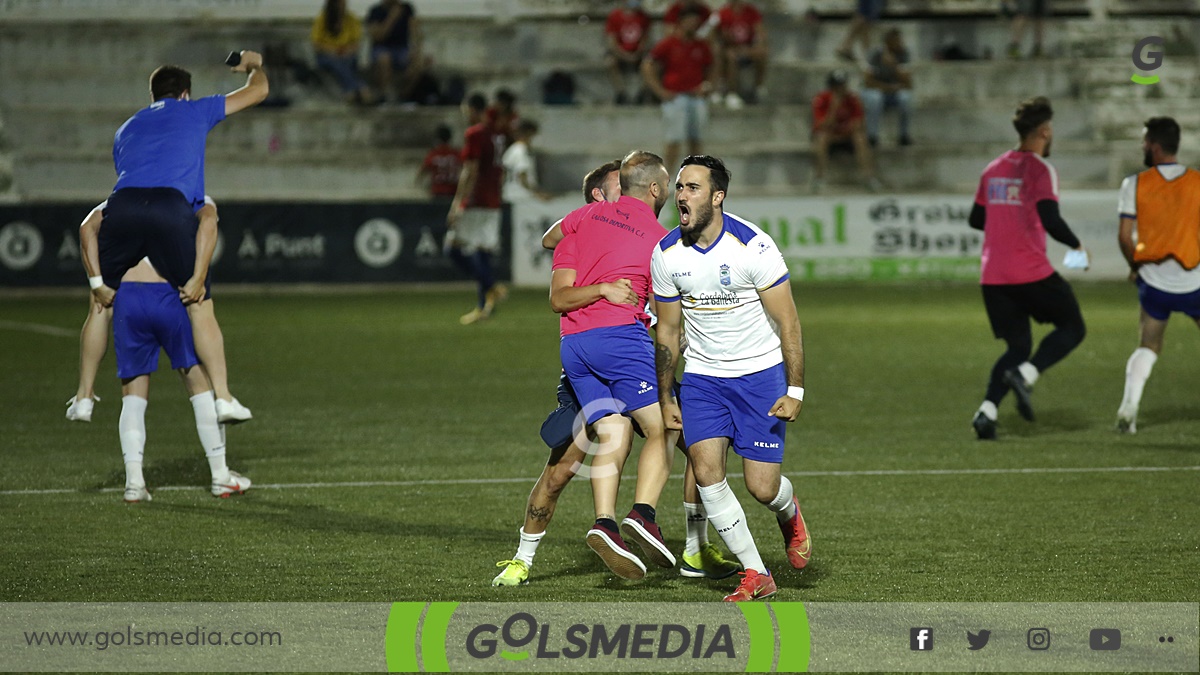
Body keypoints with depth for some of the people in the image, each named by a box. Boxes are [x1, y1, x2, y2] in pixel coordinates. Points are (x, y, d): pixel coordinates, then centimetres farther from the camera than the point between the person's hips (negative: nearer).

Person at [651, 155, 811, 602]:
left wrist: (794, 391, -16)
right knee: (706, 472, -14)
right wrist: (664, 399, 10)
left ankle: (788, 513, 32)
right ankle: (756, 575, -2)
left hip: (760, 373, -4)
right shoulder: (666, 254, -4)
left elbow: (787, 321, -12)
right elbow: (667, 331, 8)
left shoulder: (753, 246, -18)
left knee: (762, 487, -8)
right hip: (703, 376, 4)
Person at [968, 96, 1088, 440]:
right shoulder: (1040, 170, -7)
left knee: (1018, 346, 13)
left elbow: (976, 219, 20)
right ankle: (1026, 375, -14)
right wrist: (1077, 246, -3)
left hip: (992, 276, 6)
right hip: (1031, 273, -6)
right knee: (1072, 328, 9)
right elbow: (1050, 220, -18)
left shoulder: (993, 169, 14)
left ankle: (987, 410, -7)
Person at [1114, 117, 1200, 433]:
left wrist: (1135, 267, 11)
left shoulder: (1135, 184, -5)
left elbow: (1125, 236, -7)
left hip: (1154, 280, 1)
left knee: (1148, 347, 14)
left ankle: (1128, 407, -5)